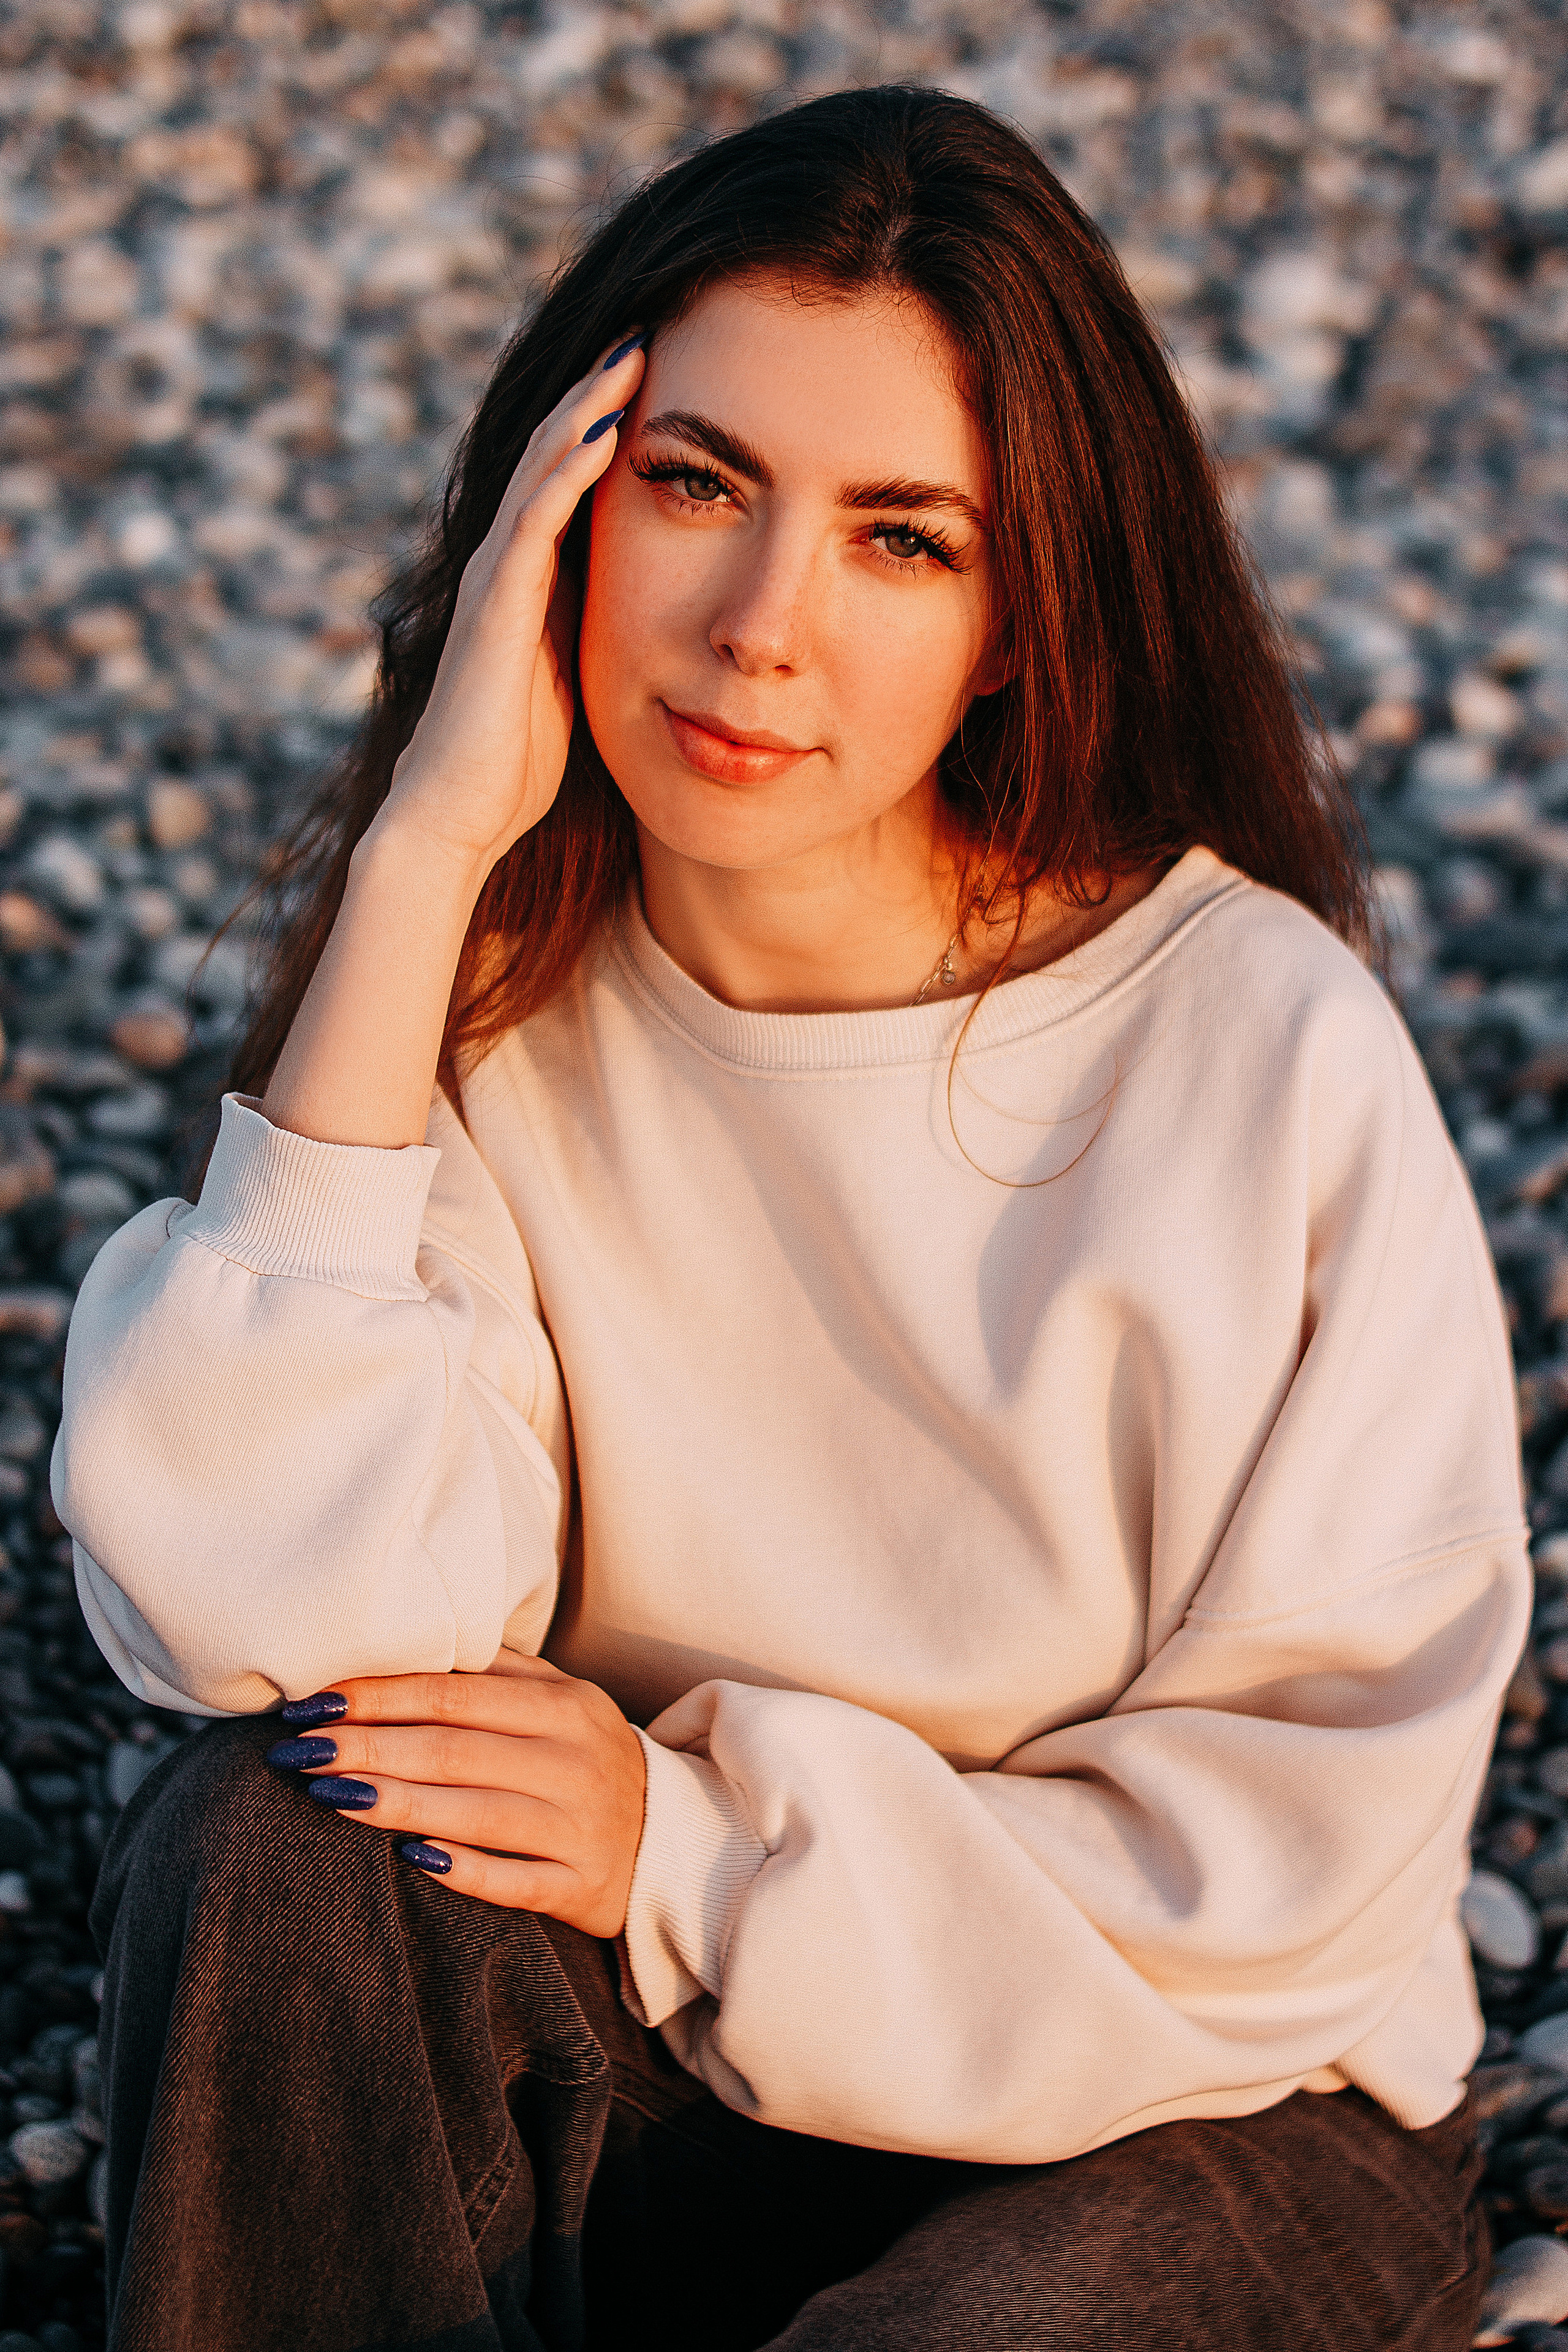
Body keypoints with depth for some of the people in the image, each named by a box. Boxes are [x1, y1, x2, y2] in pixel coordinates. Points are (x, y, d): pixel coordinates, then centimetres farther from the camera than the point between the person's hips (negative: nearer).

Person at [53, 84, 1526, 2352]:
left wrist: (700, 1845, -20)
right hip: (662, 2087, 3)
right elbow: (294, 1628, -25)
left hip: (1199, 2110, -2)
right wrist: (422, 855, -25)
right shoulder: (490, 1000, -8)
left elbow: (1315, 1824, -11)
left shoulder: (1265, 1053, -18)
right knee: (266, 1842, -25)